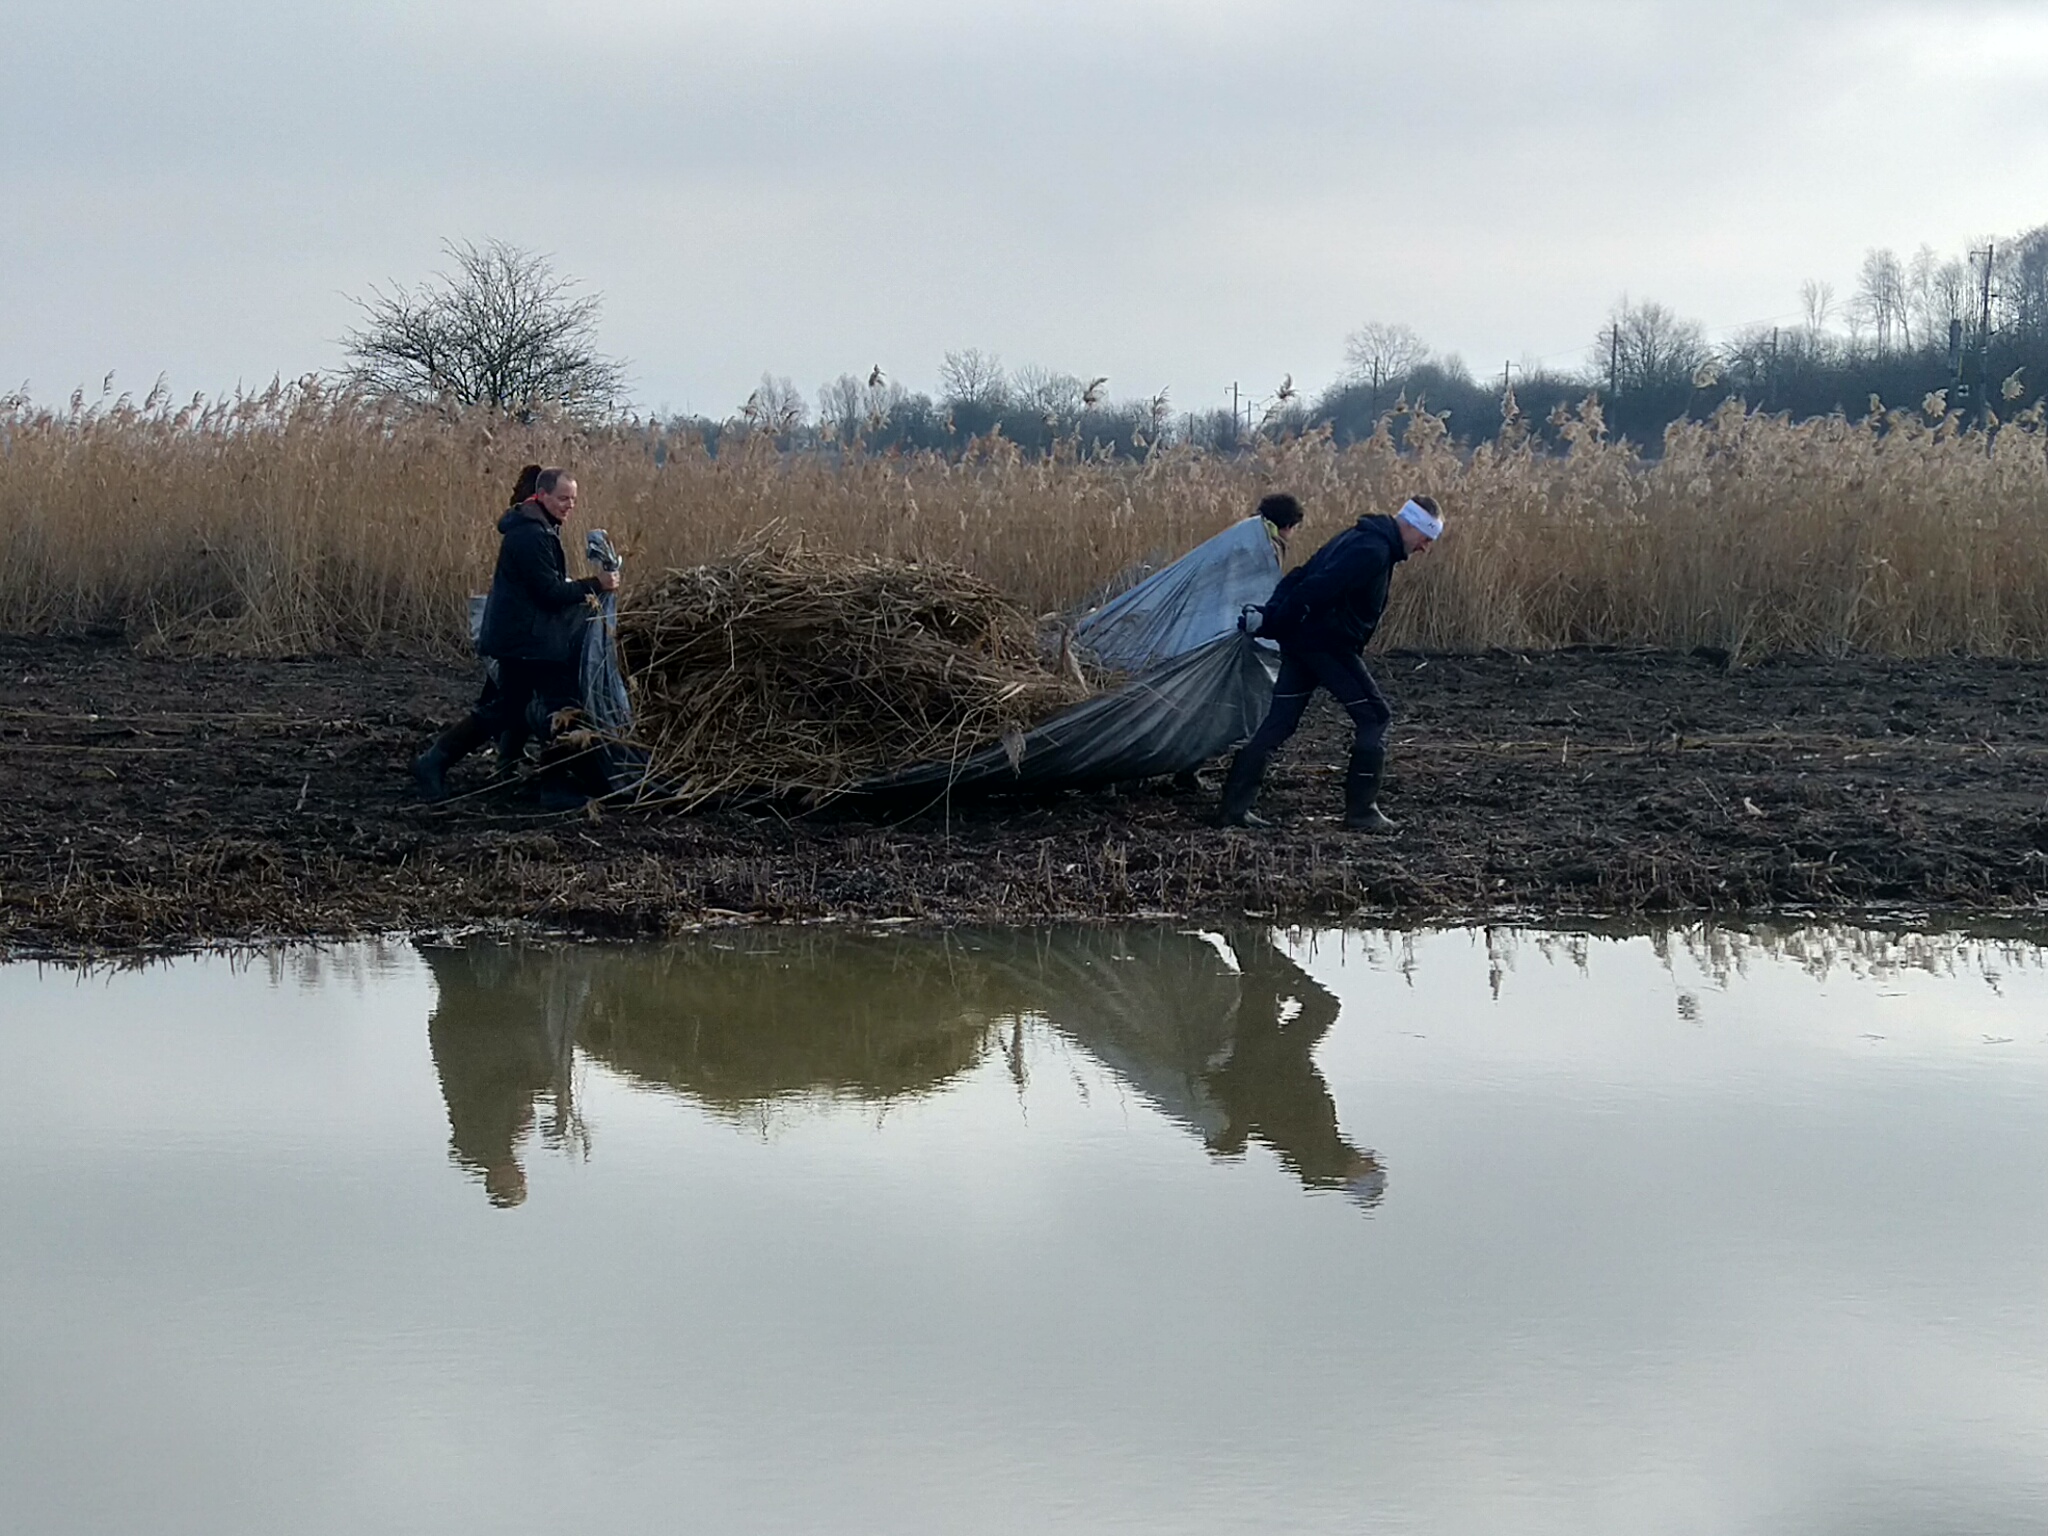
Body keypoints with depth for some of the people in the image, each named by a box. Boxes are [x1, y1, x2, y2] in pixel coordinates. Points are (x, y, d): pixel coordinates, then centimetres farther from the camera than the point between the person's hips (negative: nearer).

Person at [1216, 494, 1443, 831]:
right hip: (1329, 645, -10)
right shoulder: (1374, 551, -15)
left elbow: (1300, 577, 18)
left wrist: (1269, 618, 8)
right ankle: (1362, 812, 2)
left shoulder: (1358, 539, 19)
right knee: (1375, 717, 1)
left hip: (1300, 641, 10)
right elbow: (1319, 587, -24)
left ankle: (1233, 807, 6)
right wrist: (1272, 625, -21)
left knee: (1278, 723, 9)